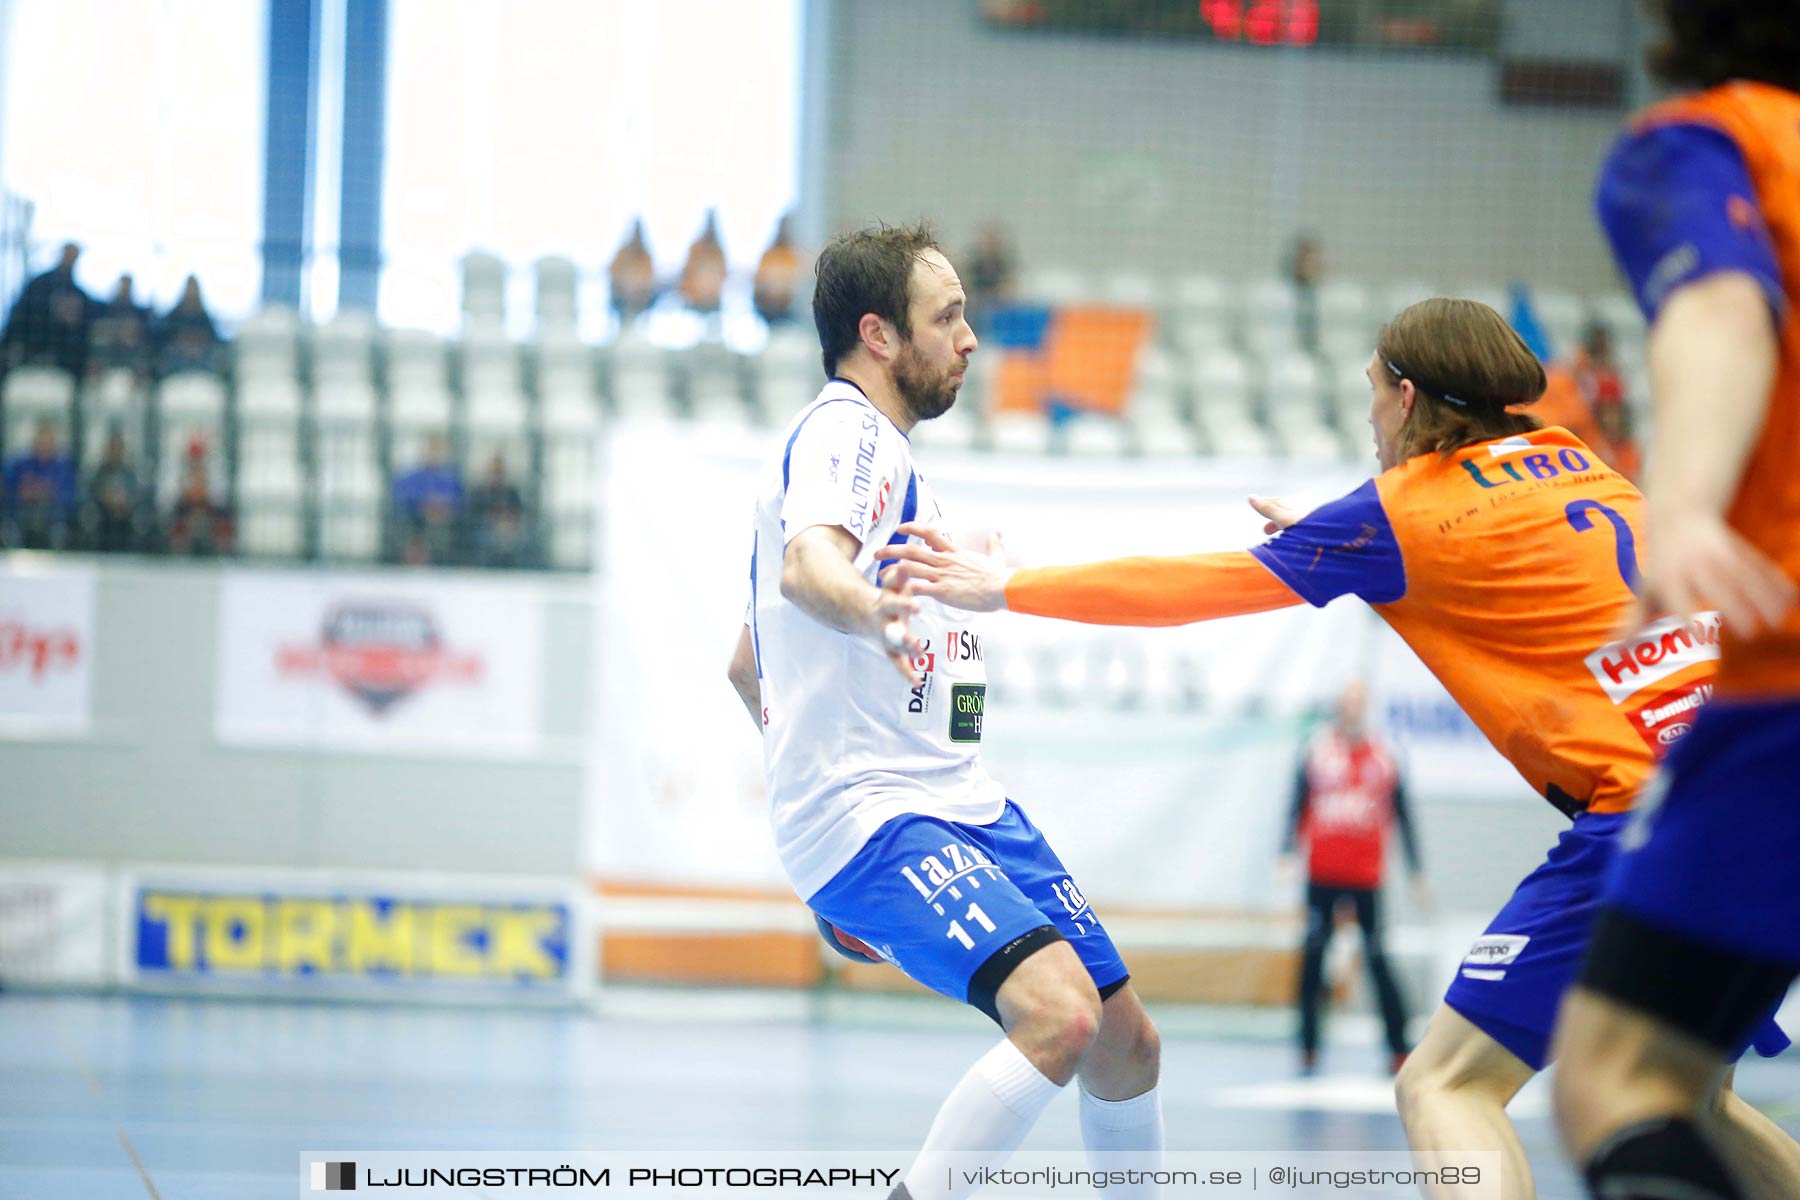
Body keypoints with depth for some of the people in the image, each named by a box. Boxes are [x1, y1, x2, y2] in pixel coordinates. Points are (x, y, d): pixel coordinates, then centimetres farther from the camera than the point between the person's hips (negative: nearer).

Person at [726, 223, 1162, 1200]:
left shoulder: (869, 447, 22)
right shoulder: (846, 432, -10)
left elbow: (747, 664, 31)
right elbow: (806, 563, -35)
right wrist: (864, 608, -56)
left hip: (960, 803, 10)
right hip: (872, 814, -10)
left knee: (1124, 1039, 11)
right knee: (1059, 1010, -29)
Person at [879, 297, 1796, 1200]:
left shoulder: (1411, 509, -1)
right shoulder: (1572, 463, 18)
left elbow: (1197, 586, 4)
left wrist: (1001, 587, 11)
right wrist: (1323, 544, 40)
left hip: (1642, 801, -8)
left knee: (1445, 1083, -6)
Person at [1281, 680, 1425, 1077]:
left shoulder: (1383, 757, 6)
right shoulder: (1317, 750, 4)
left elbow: (1402, 815, 10)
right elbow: (1298, 805, 4)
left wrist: (1416, 870, 9)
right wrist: (1288, 852, -8)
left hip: (1366, 876, 0)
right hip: (1322, 876, 0)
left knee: (1377, 957, -4)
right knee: (1313, 955, -1)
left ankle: (1399, 1048, 2)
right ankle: (1308, 1047, 6)